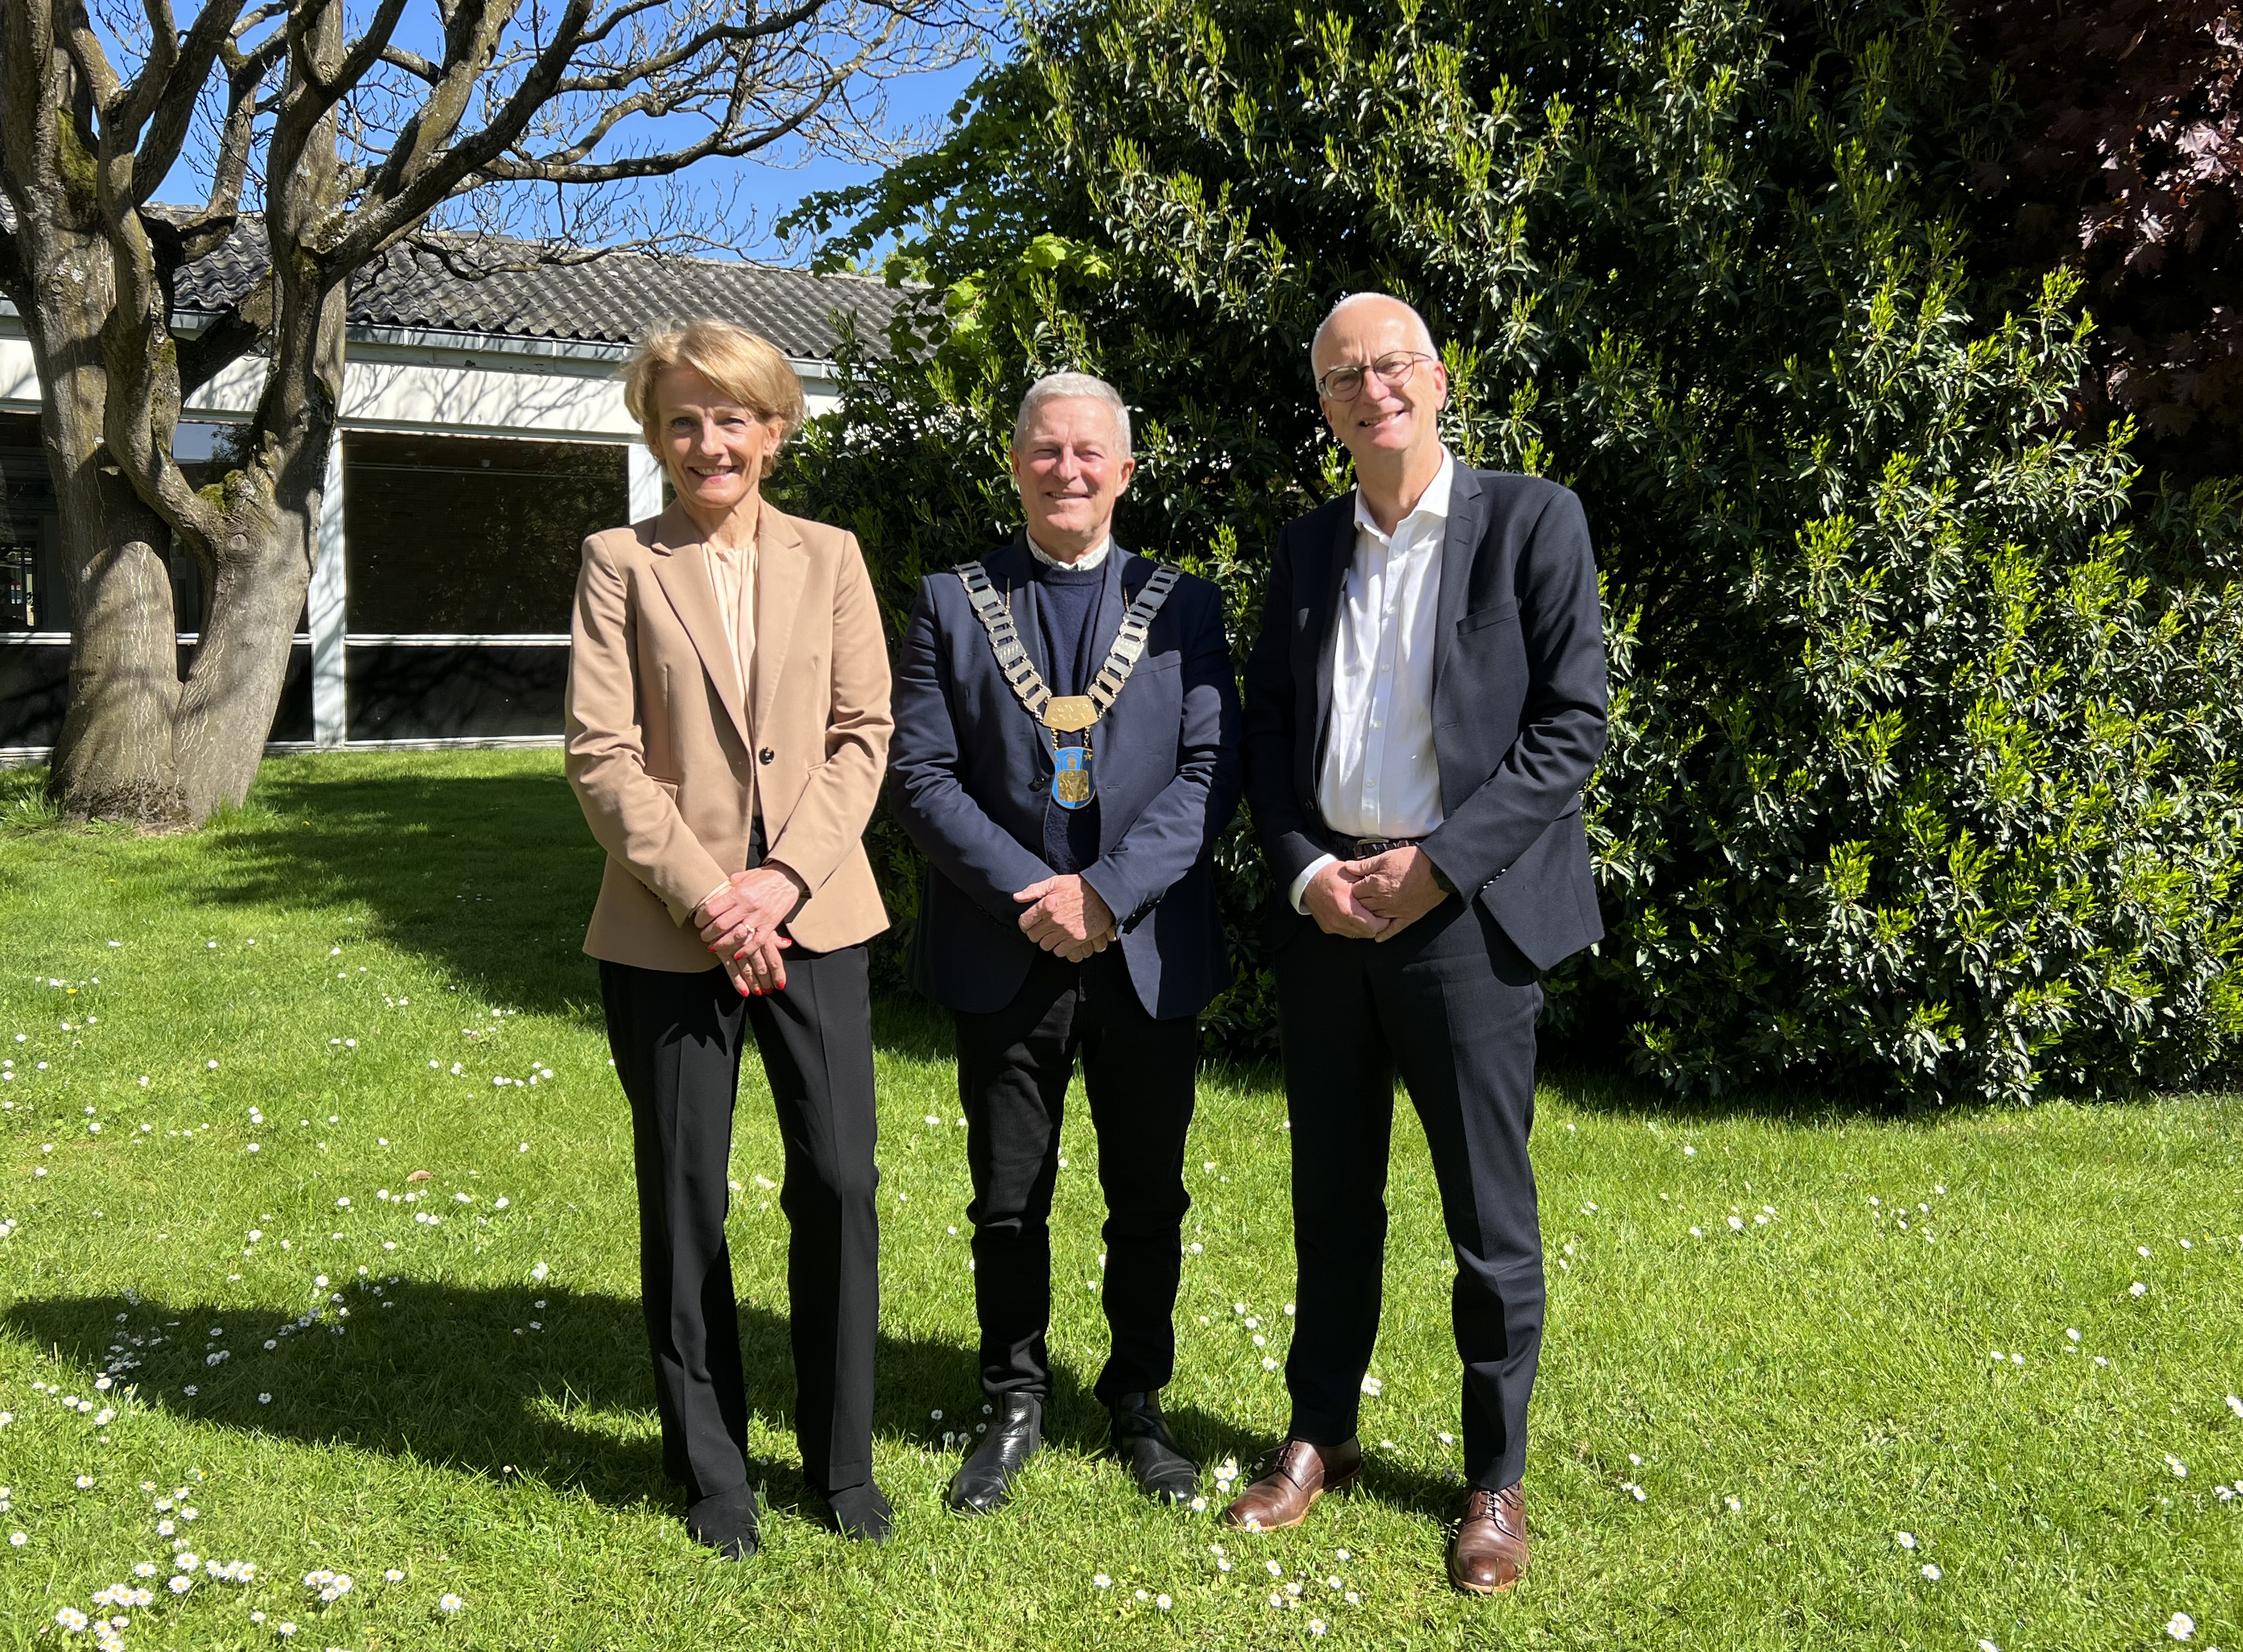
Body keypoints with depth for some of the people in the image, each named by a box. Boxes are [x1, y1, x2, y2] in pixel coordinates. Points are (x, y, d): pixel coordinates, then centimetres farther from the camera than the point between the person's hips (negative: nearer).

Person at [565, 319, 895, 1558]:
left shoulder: (828, 558, 9)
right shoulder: (621, 563, 4)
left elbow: (863, 734, 4)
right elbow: (601, 754, -3)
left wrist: (783, 876, -9)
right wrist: (705, 895, -12)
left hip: (812, 918, 1)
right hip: (667, 930, -1)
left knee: (839, 1184, -2)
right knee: (684, 1205, 6)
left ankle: (840, 1459, 17)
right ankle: (710, 1469, 23)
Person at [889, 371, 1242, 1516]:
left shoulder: (1184, 605, 5)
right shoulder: (951, 604, 4)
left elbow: (1210, 770, -3)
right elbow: (919, 774, -3)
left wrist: (1107, 890, -15)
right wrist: (1027, 893, -14)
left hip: (1149, 954, 1)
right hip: (1004, 958, 0)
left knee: (1149, 1200, 11)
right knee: (1008, 1203, 10)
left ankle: (1137, 1400, 29)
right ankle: (1014, 1405, 28)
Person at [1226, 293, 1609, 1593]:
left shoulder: (1532, 522, -2)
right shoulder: (1307, 549, 12)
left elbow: (1574, 723, -8)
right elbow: (1267, 732, 13)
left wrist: (1437, 864, -14)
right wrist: (1306, 868, -5)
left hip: (1466, 907, -4)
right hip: (1324, 906, 4)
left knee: (1490, 1209, 4)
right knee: (1333, 1194, 15)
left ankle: (1498, 1479, 19)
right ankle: (1323, 1434, 30)